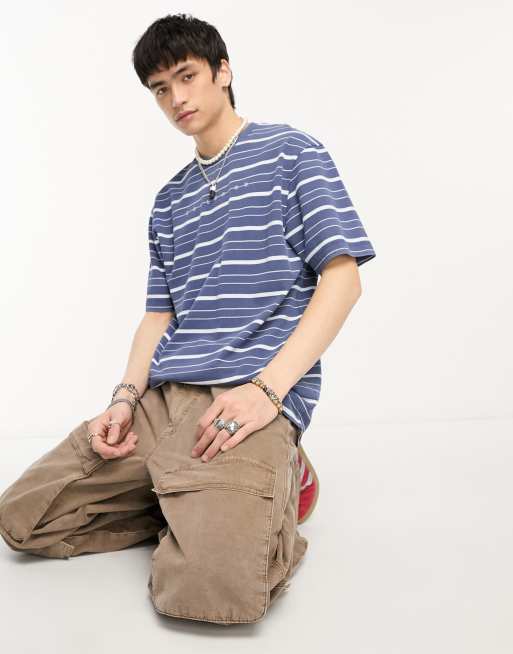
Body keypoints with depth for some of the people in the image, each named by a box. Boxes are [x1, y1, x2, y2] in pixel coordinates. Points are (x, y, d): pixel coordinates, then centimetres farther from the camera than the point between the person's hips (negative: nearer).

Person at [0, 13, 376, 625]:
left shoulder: (289, 151, 3)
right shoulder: (169, 201, 21)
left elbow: (342, 279, -7)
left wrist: (267, 389, -18)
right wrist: (126, 396, -1)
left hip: (248, 398, -6)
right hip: (160, 397, 7)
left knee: (206, 585, -29)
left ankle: (274, 487, 2)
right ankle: (191, 501, 9)